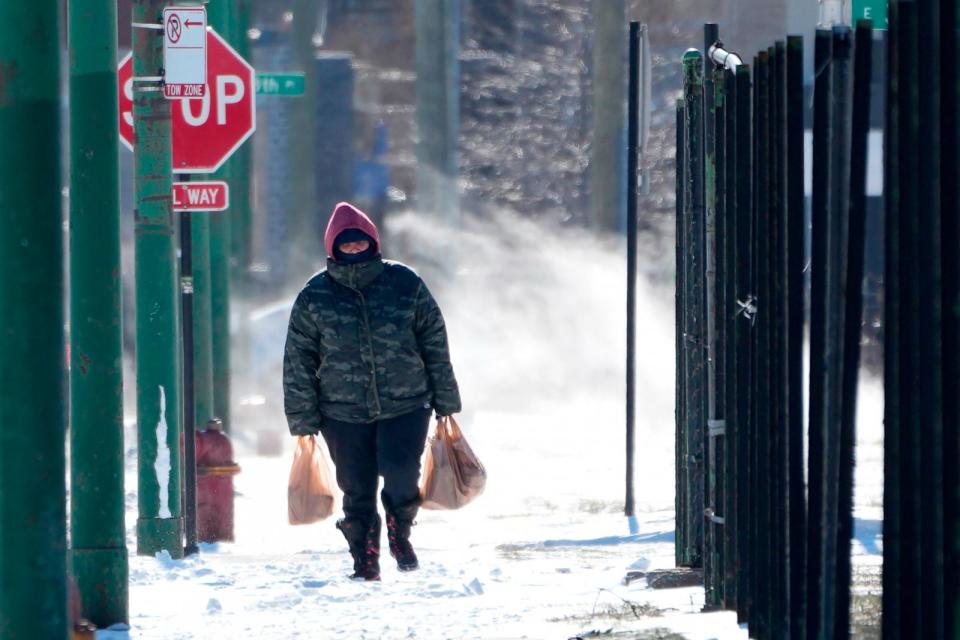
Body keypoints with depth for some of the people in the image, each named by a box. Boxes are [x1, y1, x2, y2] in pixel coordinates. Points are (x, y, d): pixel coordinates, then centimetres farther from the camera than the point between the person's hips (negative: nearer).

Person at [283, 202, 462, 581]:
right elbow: (298, 363, 3)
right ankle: (365, 560, 21)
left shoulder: (405, 285, 0)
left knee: (401, 474, -17)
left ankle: (400, 531, 13)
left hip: (406, 407, -1)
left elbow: (436, 346, 7)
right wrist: (303, 421, 0)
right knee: (357, 491, 4)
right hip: (343, 413, 1)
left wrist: (445, 403, 8)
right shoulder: (314, 297, -1)